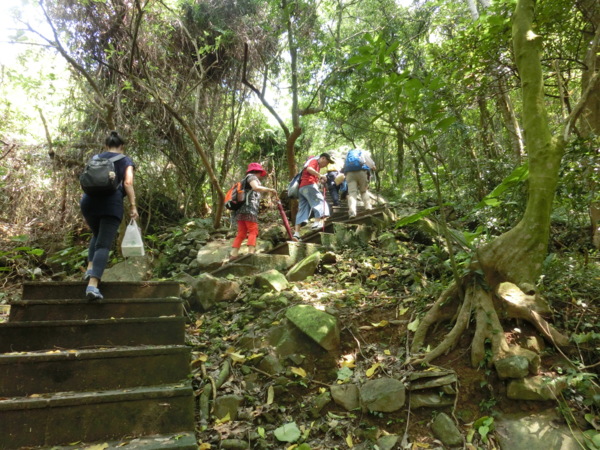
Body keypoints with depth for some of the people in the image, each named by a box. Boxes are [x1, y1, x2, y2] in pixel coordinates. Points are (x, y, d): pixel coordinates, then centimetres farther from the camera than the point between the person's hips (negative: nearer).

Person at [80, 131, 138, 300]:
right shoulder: (126, 160, 12)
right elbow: (128, 183, -4)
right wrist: (133, 205, -7)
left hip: (88, 201, 4)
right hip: (111, 203, -4)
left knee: (97, 235, 29)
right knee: (104, 244, -8)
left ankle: (90, 269, 12)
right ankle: (92, 285, -21)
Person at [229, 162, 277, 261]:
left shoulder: (245, 179, 31)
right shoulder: (252, 177, 4)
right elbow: (256, 187, -16)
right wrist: (269, 190, -9)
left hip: (241, 209, 9)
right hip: (249, 208, -9)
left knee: (241, 233, 4)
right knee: (253, 231, -11)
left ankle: (233, 254, -2)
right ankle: (251, 253, -20)